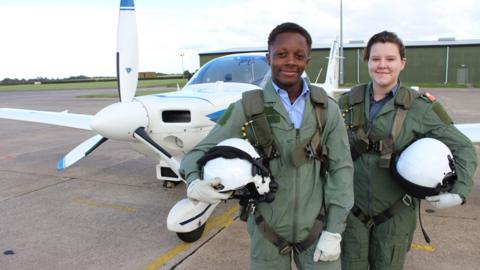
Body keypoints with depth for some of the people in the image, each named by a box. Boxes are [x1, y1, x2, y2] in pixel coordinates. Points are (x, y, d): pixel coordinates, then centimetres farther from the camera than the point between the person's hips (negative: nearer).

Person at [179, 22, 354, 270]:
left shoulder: (326, 109, -2)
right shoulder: (247, 108, -8)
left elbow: (341, 168, -1)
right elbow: (203, 151, -5)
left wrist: (334, 231, -4)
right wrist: (194, 183, -27)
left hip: (316, 227, 2)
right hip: (267, 229, -1)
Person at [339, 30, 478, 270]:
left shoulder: (419, 108, -8)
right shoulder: (348, 102, -2)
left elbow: (463, 148, -2)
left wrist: (459, 192, -14)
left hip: (396, 214, -1)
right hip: (352, 209, 1)